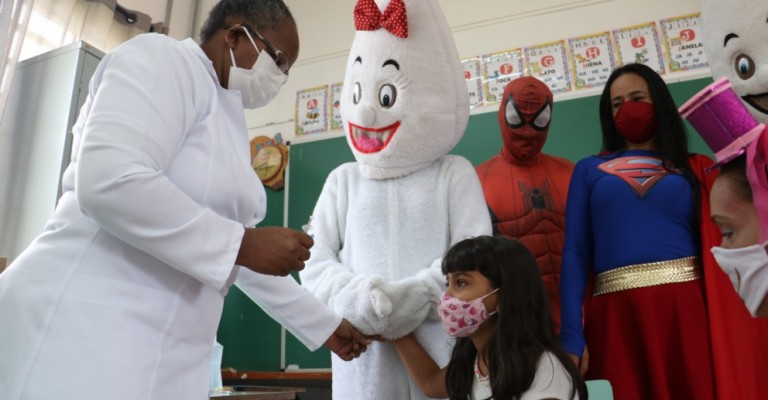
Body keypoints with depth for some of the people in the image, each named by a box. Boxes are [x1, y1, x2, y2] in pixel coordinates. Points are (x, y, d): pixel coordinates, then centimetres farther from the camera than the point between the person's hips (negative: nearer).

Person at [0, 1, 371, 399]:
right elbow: (107, 181, -25)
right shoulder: (163, 58, -7)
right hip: (86, 327, -8)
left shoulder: (227, 123, 17)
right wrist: (243, 244, -20)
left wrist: (325, 325, 21)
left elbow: (245, 261, 18)